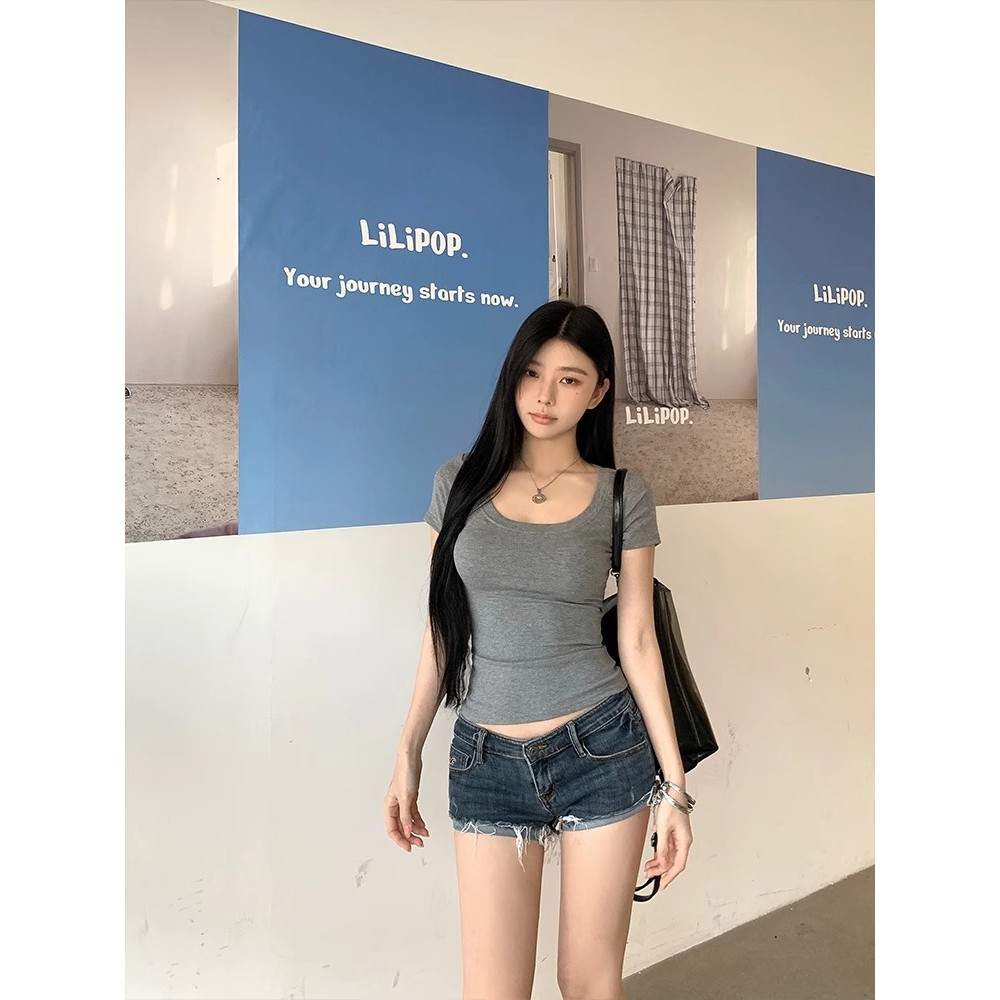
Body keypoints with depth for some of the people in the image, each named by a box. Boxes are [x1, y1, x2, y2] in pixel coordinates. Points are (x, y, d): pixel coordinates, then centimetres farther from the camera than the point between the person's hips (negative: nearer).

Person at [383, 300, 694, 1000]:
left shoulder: (622, 494, -2)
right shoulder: (461, 480, 3)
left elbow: (637, 639, 0)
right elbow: (443, 628, 7)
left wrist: (676, 787, -1)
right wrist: (408, 755, 7)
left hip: (602, 750, -1)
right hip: (487, 759, 2)